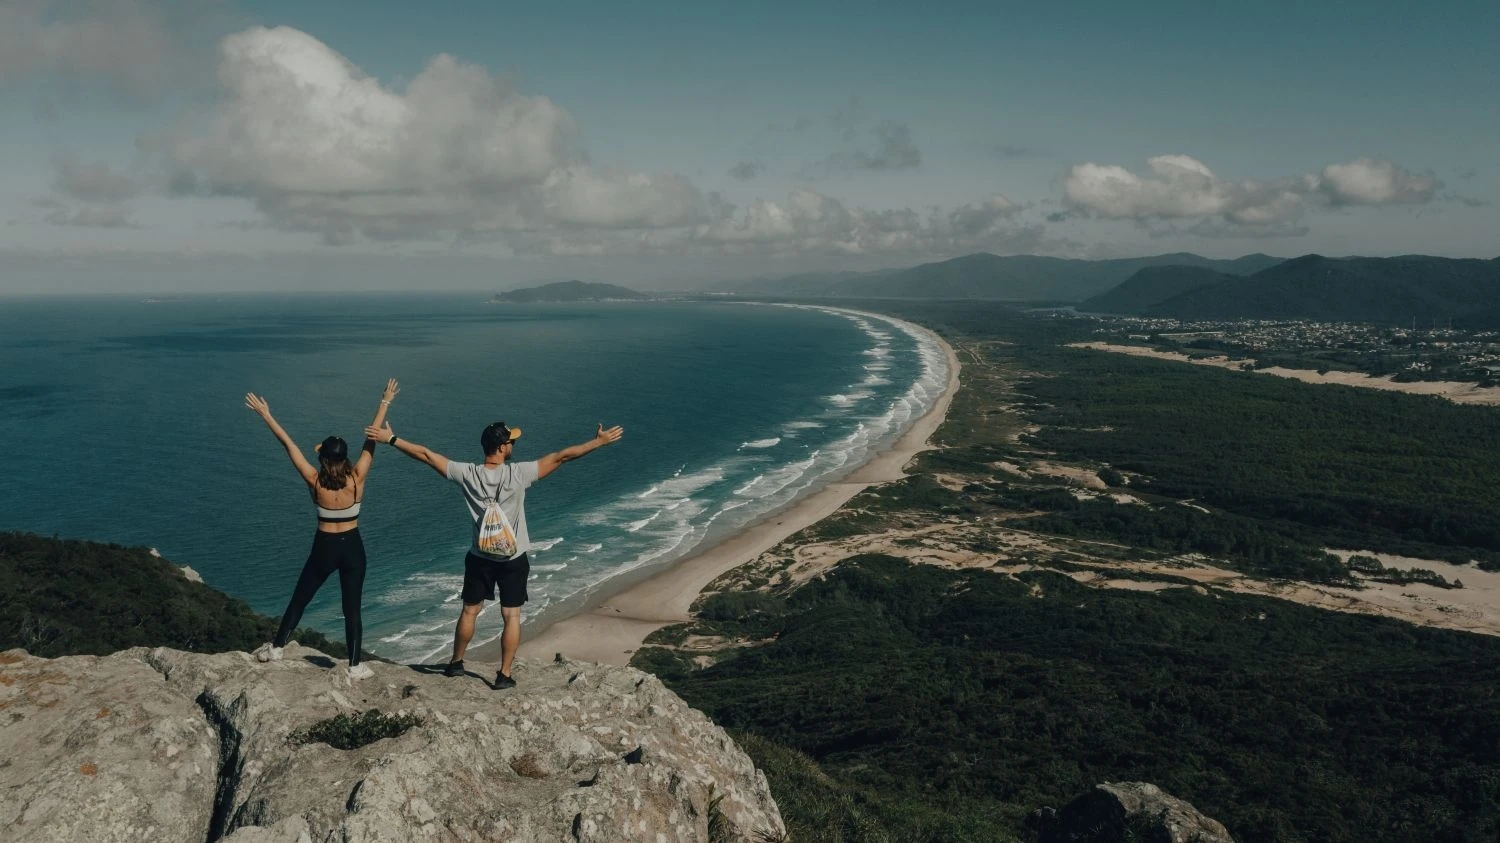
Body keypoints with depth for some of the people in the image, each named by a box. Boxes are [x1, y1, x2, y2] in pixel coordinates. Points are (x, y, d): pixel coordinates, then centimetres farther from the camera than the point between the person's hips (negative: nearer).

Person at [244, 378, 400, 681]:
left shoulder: (315, 482, -15)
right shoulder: (357, 479, -15)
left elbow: (288, 444, -10)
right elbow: (371, 440, -10)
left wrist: (265, 415, -6)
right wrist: (386, 402, -5)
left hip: (324, 547, 0)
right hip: (352, 548, 0)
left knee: (299, 599, 19)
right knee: (352, 607, 7)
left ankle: (276, 648, 30)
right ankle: (355, 666, 11)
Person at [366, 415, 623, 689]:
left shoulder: (467, 474, -12)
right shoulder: (518, 474, -20)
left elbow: (426, 455, -5)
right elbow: (561, 456, -17)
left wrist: (390, 438, 5)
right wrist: (599, 441, -13)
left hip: (480, 558, 3)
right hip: (513, 559, -3)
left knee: (469, 611, 18)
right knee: (511, 616, 7)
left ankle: (456, 663, 33)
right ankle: (504, 675, 10)